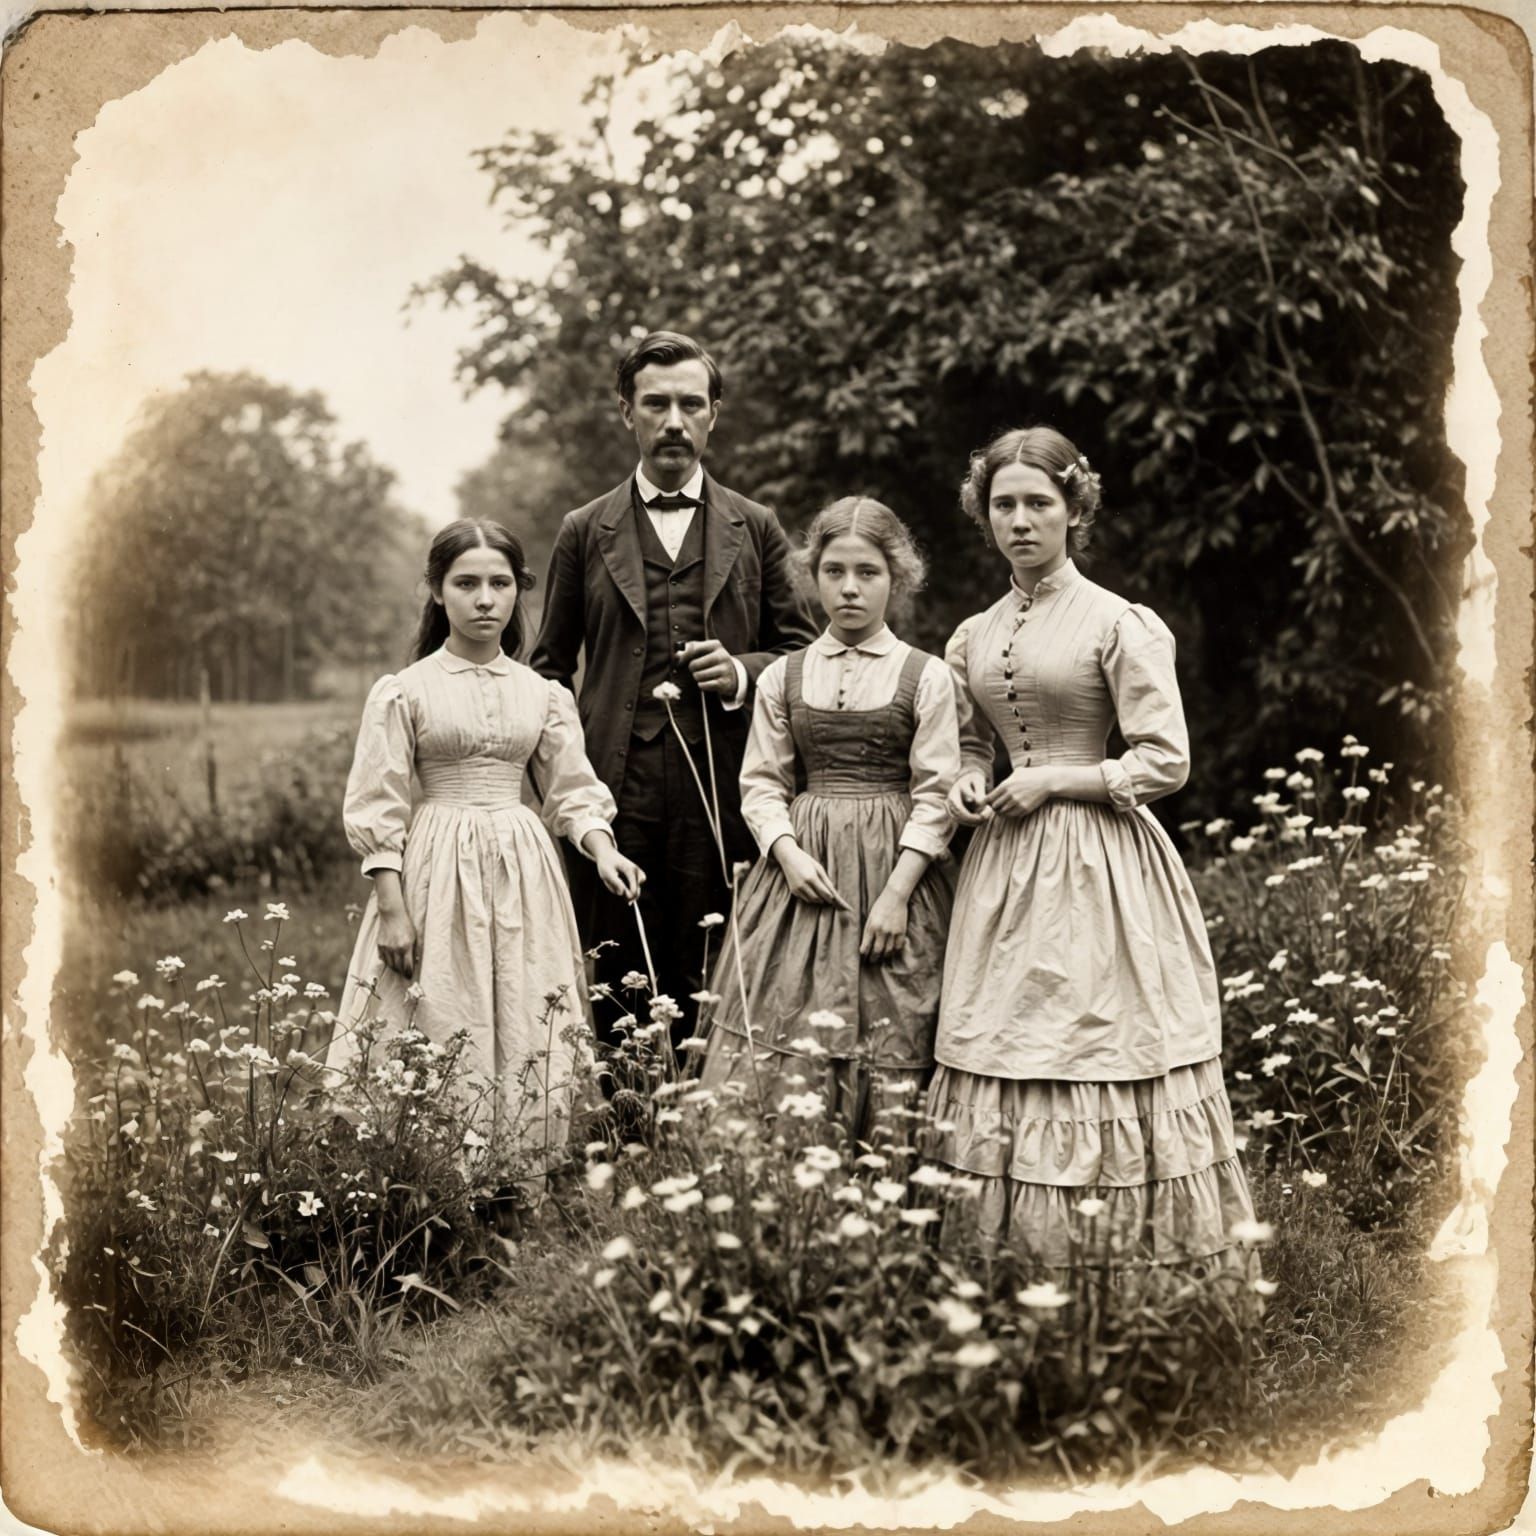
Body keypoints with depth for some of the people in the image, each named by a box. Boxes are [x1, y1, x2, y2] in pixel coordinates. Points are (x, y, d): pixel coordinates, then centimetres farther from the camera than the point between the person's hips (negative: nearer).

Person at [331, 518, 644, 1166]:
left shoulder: (544, 695, 7)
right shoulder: (402, 692, -2)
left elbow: (575, 792, 10)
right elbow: (376, 809, -3)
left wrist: (603, 850, -10)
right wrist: (393, 908, -10)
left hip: (523, 876, 3)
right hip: (435, 873, -3)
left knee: (526, 1040, 3)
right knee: (440, 1036, -3)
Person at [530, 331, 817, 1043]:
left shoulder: (756, 530, 12)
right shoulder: (585, 532, 11)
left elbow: (803, 654, 15)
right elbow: (550, 668, 14)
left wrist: (742, 672, -6)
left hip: (721, 797, 0)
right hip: (615, 795, 0)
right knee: (614, 991, 1)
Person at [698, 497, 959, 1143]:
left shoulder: (926, 677, 1)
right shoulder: (782, 678, 10)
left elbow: (935, 798, -2)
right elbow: (761, 784, 9)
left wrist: (897, 891, -11)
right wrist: (789, 851, -9)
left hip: (893, 871, -2)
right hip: (802, 866, 2)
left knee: (891, 1061, -4)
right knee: (778, 1059, -4)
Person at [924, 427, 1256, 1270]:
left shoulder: (1120, 624, -6)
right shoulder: (973, 637, 11)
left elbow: (1166, 761, -9)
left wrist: (1052, 781, -12)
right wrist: (966, 781, 2)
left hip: (1097, 871, -5)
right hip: (1006, 868, 5)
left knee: (1098, 1049, -4)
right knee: (998, 1056, 5)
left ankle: (1120, 1252, 7)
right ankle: (1005, 1251, 14)